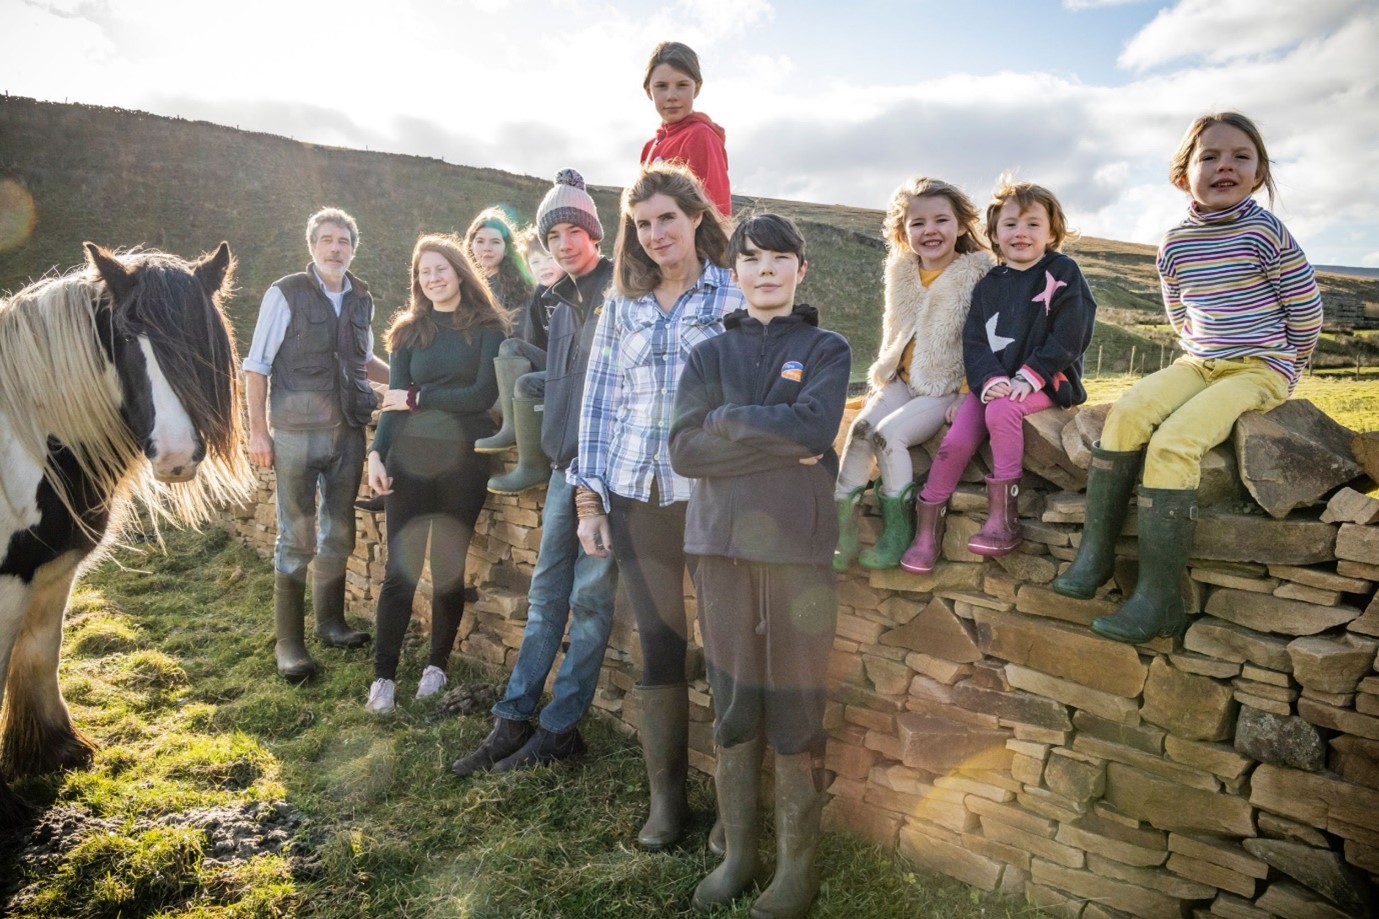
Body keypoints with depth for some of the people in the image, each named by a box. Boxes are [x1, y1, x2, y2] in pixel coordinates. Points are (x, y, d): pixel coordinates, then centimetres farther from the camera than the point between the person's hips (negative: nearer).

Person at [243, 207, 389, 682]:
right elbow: (256, 366, -5)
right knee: (297, 538, 0)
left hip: (348, 431, 5)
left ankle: (330, 622, 29)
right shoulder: (285, 294, -6)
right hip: (297, 432, -5)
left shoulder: (361, 299, 9)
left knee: (339, 532, 13)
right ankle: (288, 642, 12)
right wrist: (257, 430, -10)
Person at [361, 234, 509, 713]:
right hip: (409, 456, 2)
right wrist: (377, 453, -7)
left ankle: (437, 666, 20)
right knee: (400, 568, -1)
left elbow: (483, 394, -8)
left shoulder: (487, 327, 3)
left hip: (464, 458, -2)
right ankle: (383, 676, 6)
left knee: (449, 566, 6)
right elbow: (393, 400, 6)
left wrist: (417, 398, -6)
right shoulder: (409, 331, 12)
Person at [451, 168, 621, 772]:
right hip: (565, 461, 8)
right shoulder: (561, 300, 18)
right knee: (546, 593, 10)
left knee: (590, 596, 0)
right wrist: (532, 385, 11)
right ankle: (513, 720, 17)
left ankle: (560, 729, 10)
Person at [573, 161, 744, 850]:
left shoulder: (736, 298, 2)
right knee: (657, 644, 8)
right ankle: (666, 796, 22)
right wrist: (588, 498, 5)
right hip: (636, 494, 3)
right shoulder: (622, 307, 13)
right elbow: (598, 403, 11)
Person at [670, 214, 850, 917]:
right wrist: (782, 445, -11)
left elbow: (814, 427, -15)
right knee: (731, 704, 10)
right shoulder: (709, 354, 11)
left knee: (797, 711, 4)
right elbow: (684, 449, -4)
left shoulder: (826, 349, 6)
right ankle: (737, 852, 26)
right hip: (721, 542, 3)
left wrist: (726, 420, -7)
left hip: (798, 544, -2)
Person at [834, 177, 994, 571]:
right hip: (901, 380, 6)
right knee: (860, 428, -18)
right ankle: (841, 532, -15)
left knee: (889, 434, -25)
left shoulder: (978, 274, -6)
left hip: (947, 387, -5)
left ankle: (898, 534, -13)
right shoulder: (901, 274, 11)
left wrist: (966, 395, -14)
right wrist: (882, 376, 12)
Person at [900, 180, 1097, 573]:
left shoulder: (1063, 273, 0)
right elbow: (973, 340, 5)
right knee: (955, 440, -17)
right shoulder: (988, 285, 13)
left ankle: (1003, 519, -28)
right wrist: (989, 378, -14)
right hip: (993, 381, 4)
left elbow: (1070, 334, -9)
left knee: (1001, 410, -34)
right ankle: (927, 530, -7)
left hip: (1047, 380, -4)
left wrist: (1030, 376, -19)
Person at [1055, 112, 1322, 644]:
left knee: (1173, 441, -28)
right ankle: (1095, 551, -19)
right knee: (1127, 413, -23)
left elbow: (1307, 311, 0)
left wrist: (1283, 365, 10)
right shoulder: (1175, 246, 7)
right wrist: (1200, 352, 15)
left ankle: (1159, 600, -27)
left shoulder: (1265, 233, -9)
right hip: (1198, 363, 6)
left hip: (1261, 370, -5)